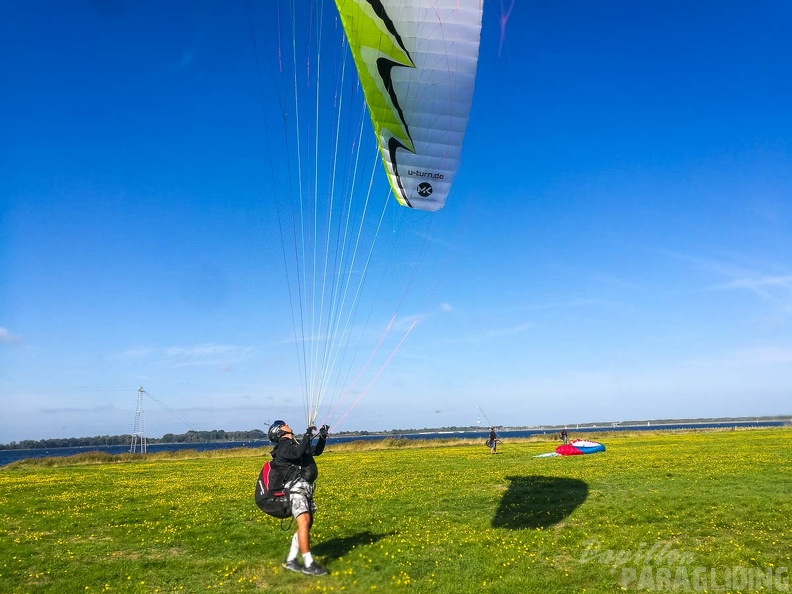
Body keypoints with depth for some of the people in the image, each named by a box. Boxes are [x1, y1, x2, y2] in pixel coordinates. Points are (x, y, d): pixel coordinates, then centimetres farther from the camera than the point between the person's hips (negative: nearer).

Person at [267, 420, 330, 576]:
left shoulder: (295, 444, 24)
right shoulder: (283, 446, -3)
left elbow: (317, 451, 28)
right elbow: (298, 453, -25)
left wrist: (323, 437, 14)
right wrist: (307, 436, -21)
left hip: (305, 488, 9)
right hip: (295, 487, -9)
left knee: (308, 523, 8)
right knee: (304, 522, -19)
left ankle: (290, 561, 16)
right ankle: (308, 564, -22)